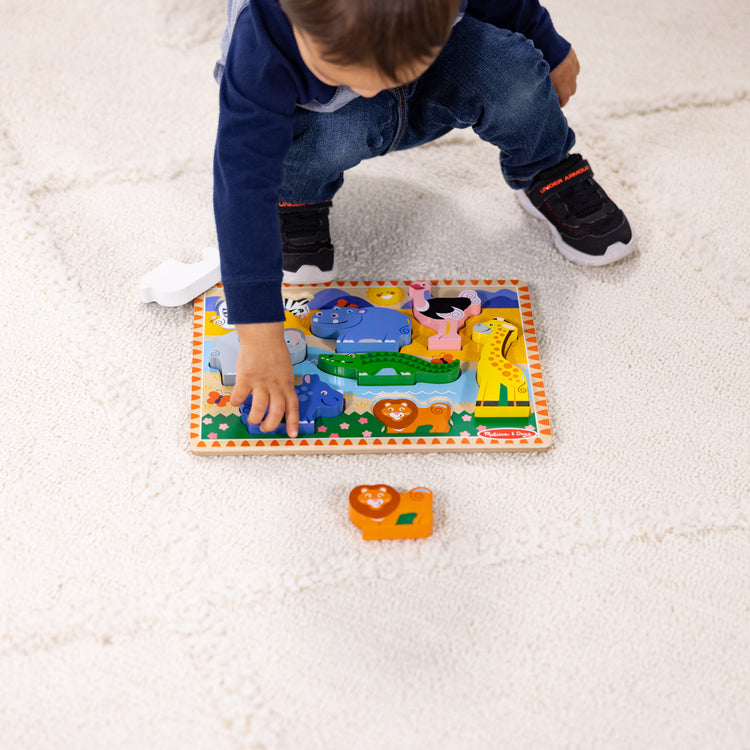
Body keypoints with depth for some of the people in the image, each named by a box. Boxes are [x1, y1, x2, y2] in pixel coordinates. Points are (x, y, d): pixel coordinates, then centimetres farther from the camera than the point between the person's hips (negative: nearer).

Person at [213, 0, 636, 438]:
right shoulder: (261, 45, -43)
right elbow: (244, 181, -45)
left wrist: (552, 52, 7)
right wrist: (261, 338, -49)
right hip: (318, 114, -2)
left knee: (514, 73, -27)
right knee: (333, 135, -38)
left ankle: (548, 175, 6)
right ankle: (296, 200, -2)